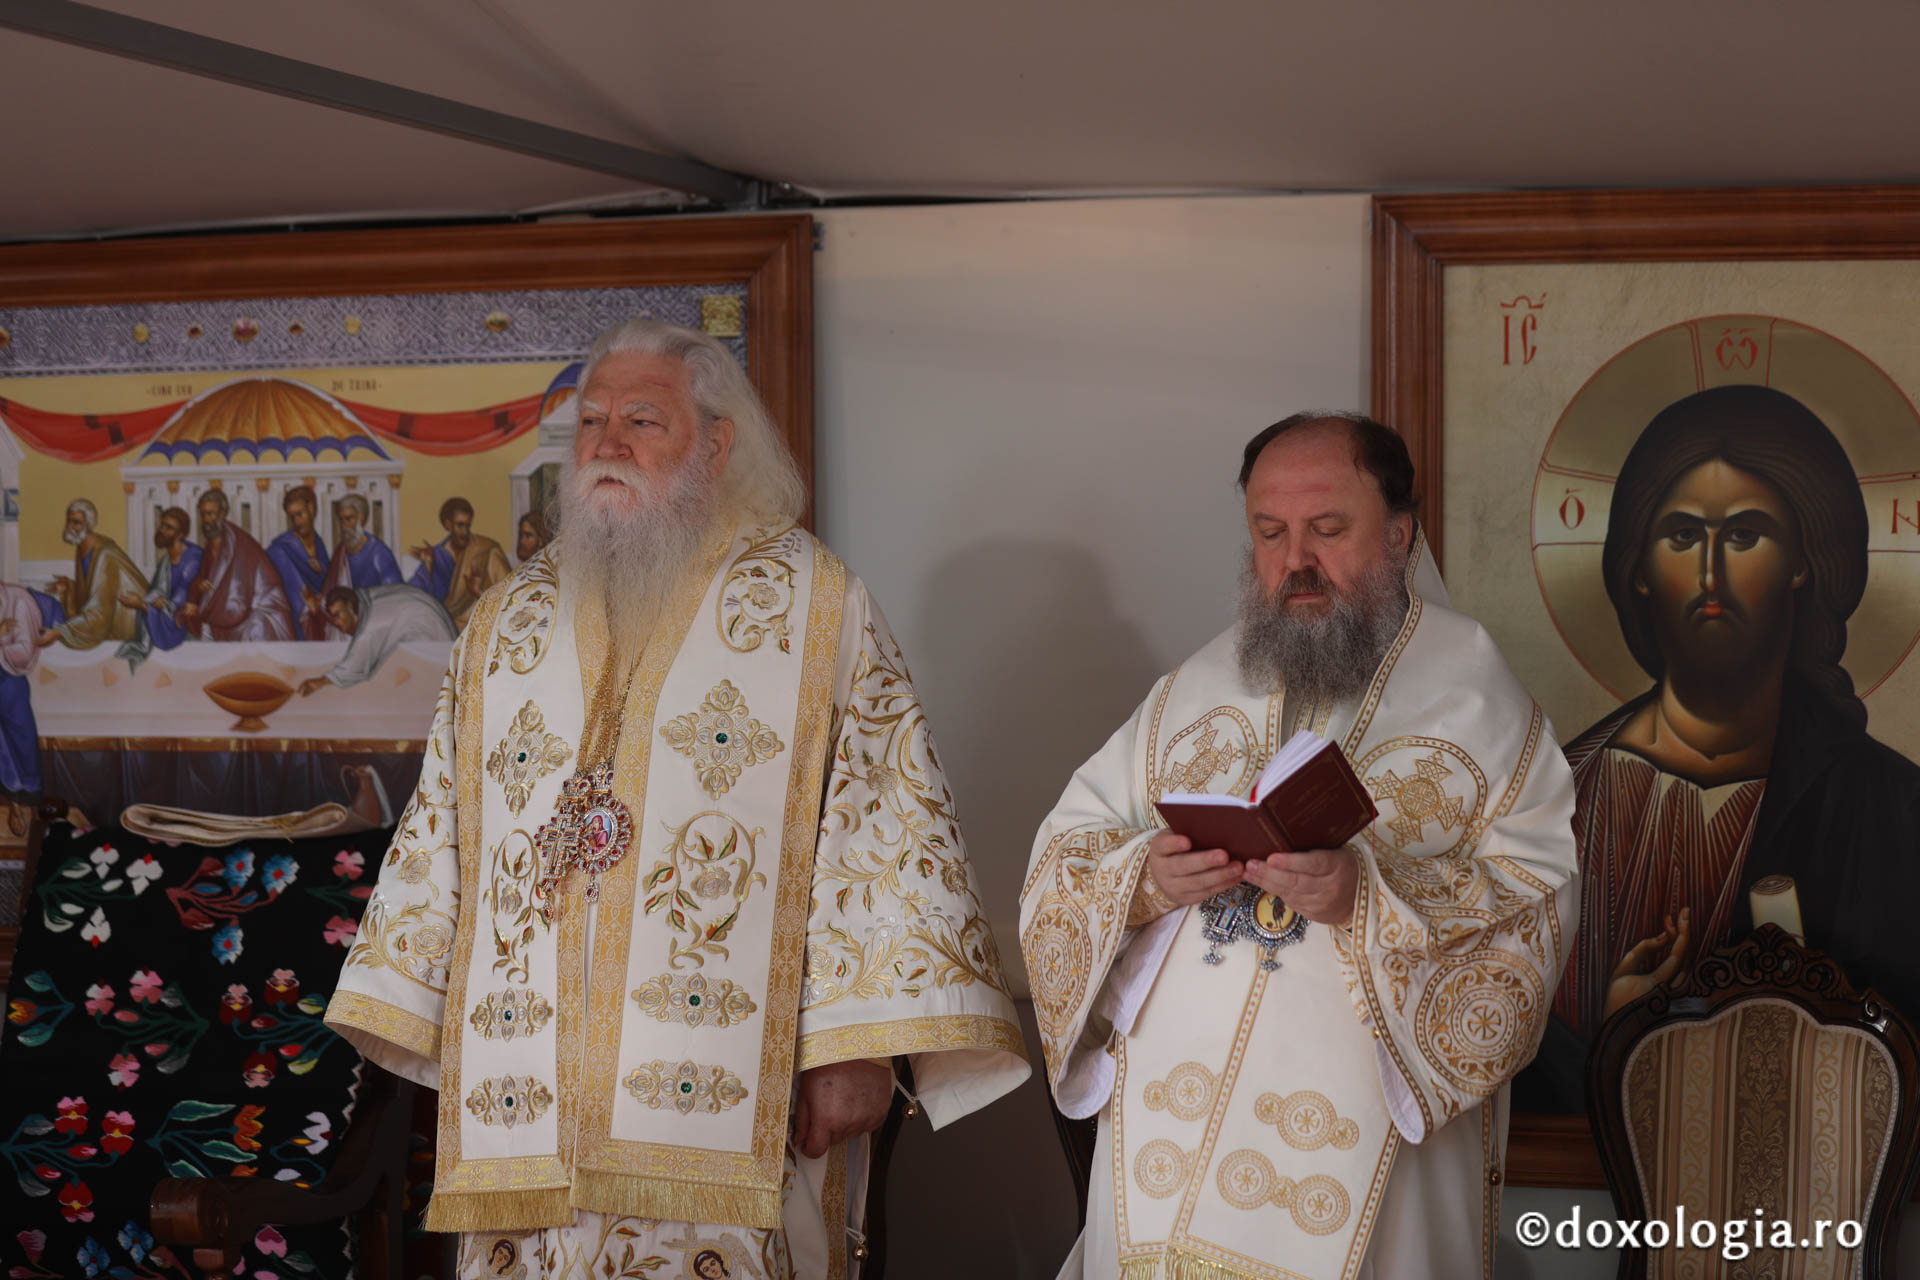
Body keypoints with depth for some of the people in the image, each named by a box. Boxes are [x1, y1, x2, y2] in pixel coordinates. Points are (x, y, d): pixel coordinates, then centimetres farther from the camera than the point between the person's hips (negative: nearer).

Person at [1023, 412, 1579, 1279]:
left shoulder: (1474, 691, 2)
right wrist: (1145, 880, -13)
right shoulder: (1199, 687, 13)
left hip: (1359, 1136, -3)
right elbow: (1065, 852, 9)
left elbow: (1539, 899, -9)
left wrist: (1367, 894, -23)